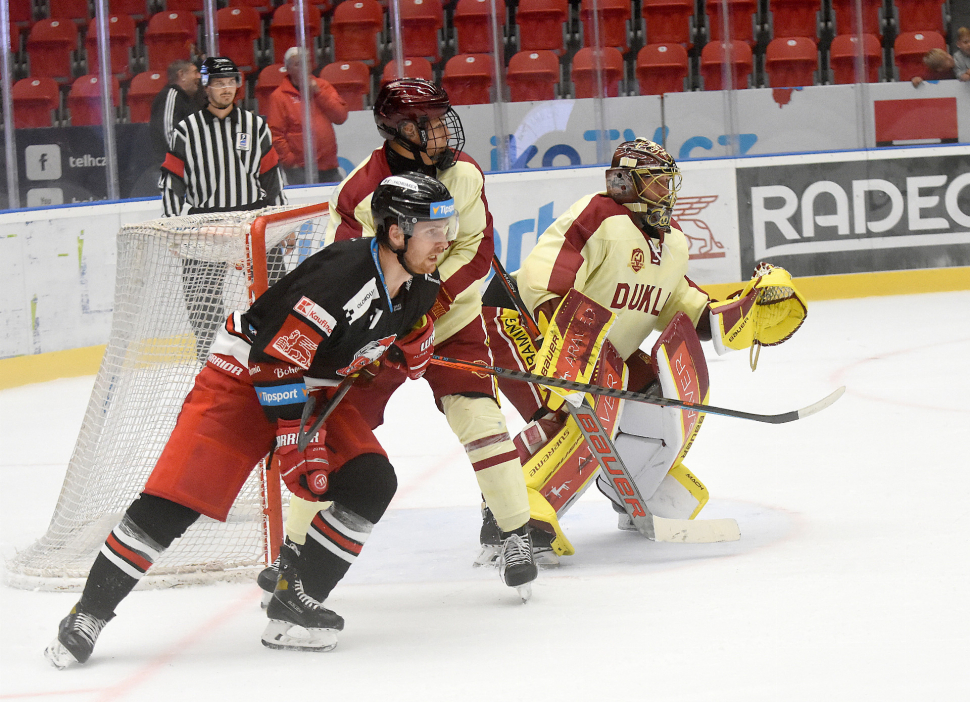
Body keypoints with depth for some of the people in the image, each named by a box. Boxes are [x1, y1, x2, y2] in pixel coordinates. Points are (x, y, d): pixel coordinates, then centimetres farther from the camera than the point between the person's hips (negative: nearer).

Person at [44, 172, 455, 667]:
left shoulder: (420, 286, -8)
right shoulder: (340, 279, -33)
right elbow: (275, 365, -28)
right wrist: (297, 443, -26)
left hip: (317, 387, 7)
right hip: (245, 379, -7)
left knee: (371, 483, -12)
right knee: (173, 499, -14)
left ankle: (295, 607, -6)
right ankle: (89, 613, -2)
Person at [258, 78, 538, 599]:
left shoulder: (464, 174, -8)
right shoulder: (362, 191, -20)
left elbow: (477, 248, -6)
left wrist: (437, 293, -20)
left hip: (450, 316, 2)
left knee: (478, 416, -13)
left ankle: (516, 534, -4)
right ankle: (295, 543, 13)